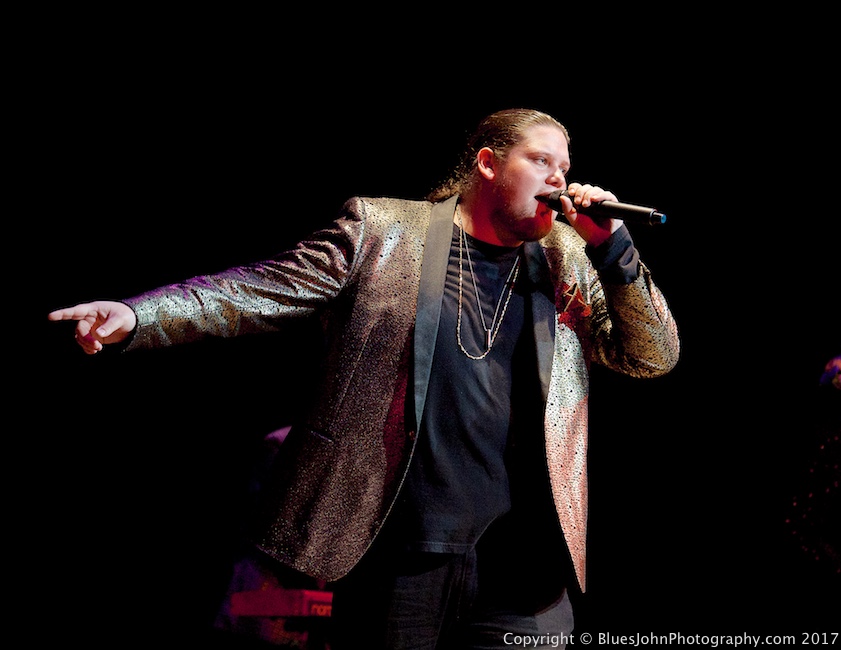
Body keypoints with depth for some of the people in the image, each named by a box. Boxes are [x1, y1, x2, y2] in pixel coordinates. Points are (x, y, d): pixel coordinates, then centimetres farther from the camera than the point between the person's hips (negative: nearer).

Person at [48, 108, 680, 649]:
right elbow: (262, 292, 0)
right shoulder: (381, 229, 4)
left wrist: (610, 245, -3)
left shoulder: (568, 261, 12)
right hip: (395, 555, -2)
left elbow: (652, 357, 9)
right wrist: (136, 315, -13)